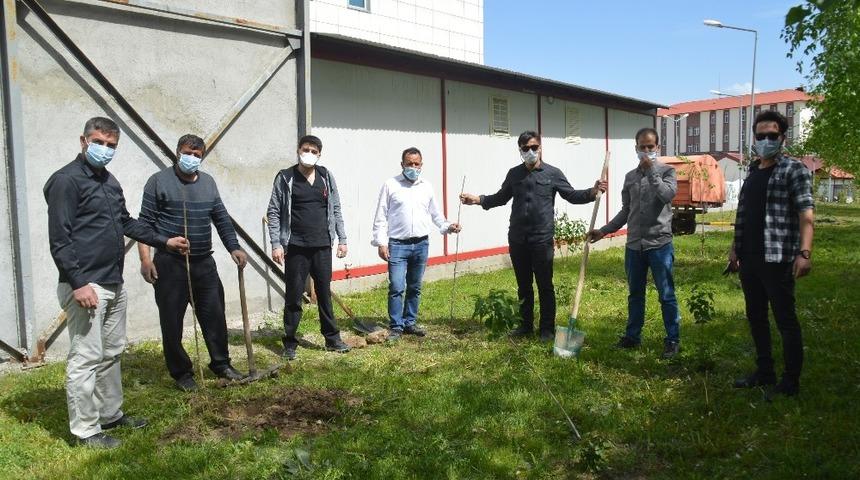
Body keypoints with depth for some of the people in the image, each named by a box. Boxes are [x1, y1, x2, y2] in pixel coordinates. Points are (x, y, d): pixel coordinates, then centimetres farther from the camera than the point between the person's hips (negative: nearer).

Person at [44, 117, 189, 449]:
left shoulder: (110, 181, 15)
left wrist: (164, 241, 24)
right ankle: (85, 430, 9)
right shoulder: (66, 180, -11)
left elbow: (126, 222, 27)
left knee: (112, 353, 17)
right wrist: (78, 283, -21)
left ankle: (111, 414, 30)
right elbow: (59, 240, -16)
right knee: (86, 358, -2)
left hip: (114, 284, 9)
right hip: (86, 286, -9)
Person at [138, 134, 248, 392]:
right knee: (172, 321, 4)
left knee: (215, 316, 10)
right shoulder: (159, 181, -3)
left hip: (204, 263, 5)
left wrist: (234, 247, 4)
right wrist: (145, 258, -13)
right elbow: (146, 222, -5)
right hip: (170, 264, -4)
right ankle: (181, 372, 18)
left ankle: (221, 364, 26)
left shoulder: (208, 182, 12)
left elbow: (221, 218, 15)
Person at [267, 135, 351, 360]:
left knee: (325, 293, 11)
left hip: (322, 246, 3)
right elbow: (273, 212, -3)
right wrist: (276, 244, -9)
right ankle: (290, 343, 14)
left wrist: (342, 239, 6)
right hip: (296, 248, -3)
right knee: (293, 296, 3)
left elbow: (336, 210, 11)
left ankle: (332, 338, 22)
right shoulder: (285, 178, -2)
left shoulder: (326, 176, 7)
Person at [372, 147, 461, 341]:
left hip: (421, 244, 4)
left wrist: (447, 226, 0)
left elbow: (435, 214, 16)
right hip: (397, 245, -4)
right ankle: (395, 326, 3)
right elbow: (381, 216, -2)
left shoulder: (426, 186, 10)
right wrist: (381, 242, -9)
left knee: (415, 288, 11)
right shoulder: (390, 185, -1)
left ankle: (410, 322, 23)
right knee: (396, 287, -8)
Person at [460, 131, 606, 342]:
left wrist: (592, 192, -16)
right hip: (517, 240, 3)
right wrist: (478, 199, 8)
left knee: (545, 286, 4)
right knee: (523, 286, 13)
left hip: (542, 240, -3)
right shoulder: (514, 174, 9)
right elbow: (501, 198, 19)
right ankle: (526, 325, 25)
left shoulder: (552, 173, 0)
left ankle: (547, 328, 14)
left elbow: (572, 195, 1)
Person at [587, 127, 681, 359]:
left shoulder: (666, 171, -1)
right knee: (635, 294, 14)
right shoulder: (630, 176, 11)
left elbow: (667, 195, -22)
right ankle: (632, 335, 26)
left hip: (660, 244, -4)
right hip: (634, 245, 5)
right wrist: (604, 230, 9)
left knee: (666, 295, 3)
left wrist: (651, 171, -17)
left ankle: (673, 340, 15)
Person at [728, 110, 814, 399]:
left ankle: (791, 383, 10)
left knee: (785, 321, 0)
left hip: (777, 260, -7)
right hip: (749, 259, 7)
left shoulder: (794, 170, -6)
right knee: (756, 318, 14)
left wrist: (804, 253, -27)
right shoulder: (752, 172, 14)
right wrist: (735, 249, 16)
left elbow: (806, 214, -16)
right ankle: (764, 373, 27)